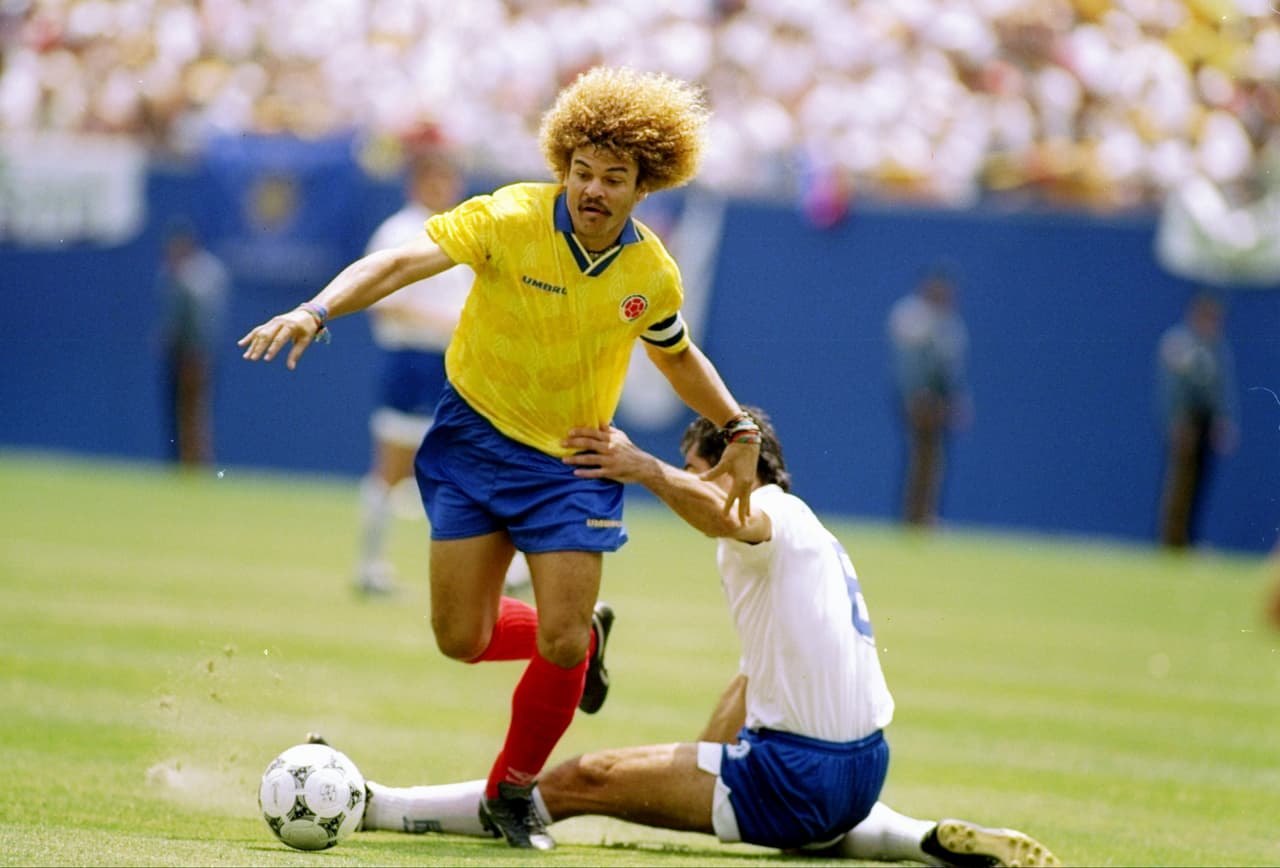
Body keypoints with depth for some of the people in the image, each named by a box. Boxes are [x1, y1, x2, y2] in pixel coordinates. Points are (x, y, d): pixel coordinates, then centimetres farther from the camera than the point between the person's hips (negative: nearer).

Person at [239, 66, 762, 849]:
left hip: (575, 462, 1)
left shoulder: (653, 275, -7)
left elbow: (678, 355, 15)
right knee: (462, 638, -1)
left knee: (560, 645, -9)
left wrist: (740, 430, 7)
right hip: (479, 439, -1)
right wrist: (317, 312, -46)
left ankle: (512, 791, 16)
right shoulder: (510, 221, -20)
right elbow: (401, 263, -30)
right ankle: (584, 637, 32)